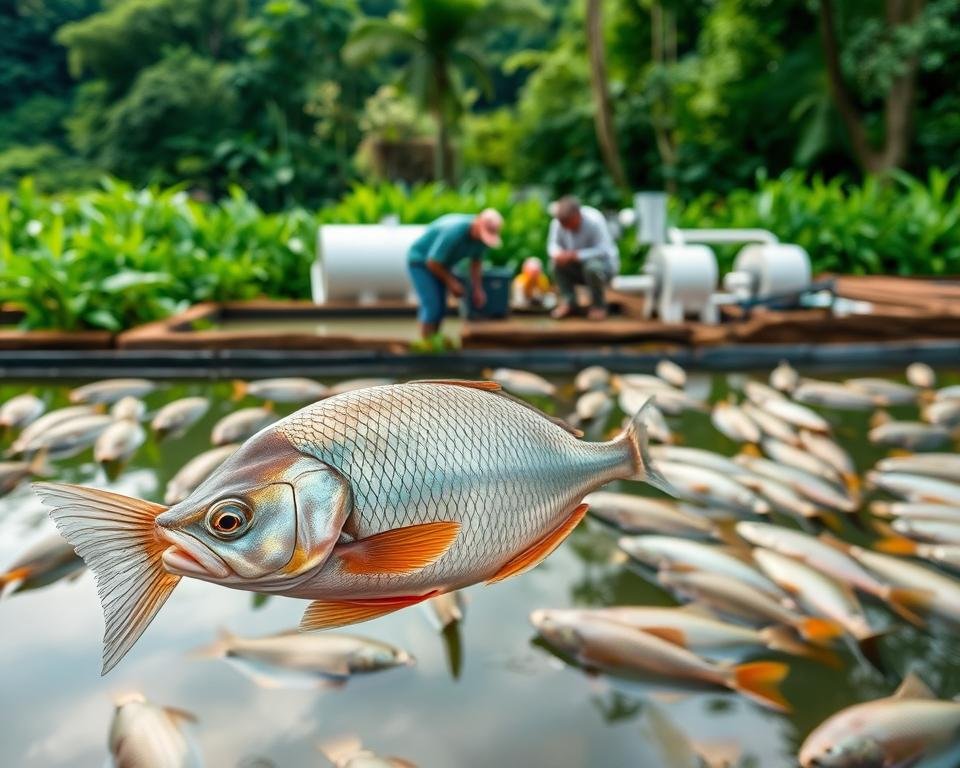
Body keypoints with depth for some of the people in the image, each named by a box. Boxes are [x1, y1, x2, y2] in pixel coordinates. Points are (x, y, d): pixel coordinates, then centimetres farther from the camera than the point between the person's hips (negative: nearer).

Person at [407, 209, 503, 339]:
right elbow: (432, 262, -28)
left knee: (440, 309, 6)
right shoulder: (454, 232, -38)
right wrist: (451, 282, -16)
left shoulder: (483, 234, -14)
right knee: (432, 307, -14)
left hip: (440, 263, 7)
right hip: (421, 261, -7)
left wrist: (478, 289, -7)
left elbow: (476, 262, 1)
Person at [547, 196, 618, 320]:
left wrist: (577, 255, -40)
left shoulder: (594, 221, -28)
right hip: (578, 267, 4)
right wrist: (557, 254, -30)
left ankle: (599, 305, -11)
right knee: (557, 262, -22)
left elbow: (603, 250, -32)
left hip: (604, 263, -4)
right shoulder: (558, 223, -14)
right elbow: (553, 244, -5)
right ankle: (568, 301, -9)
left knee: (592, 266, -37)